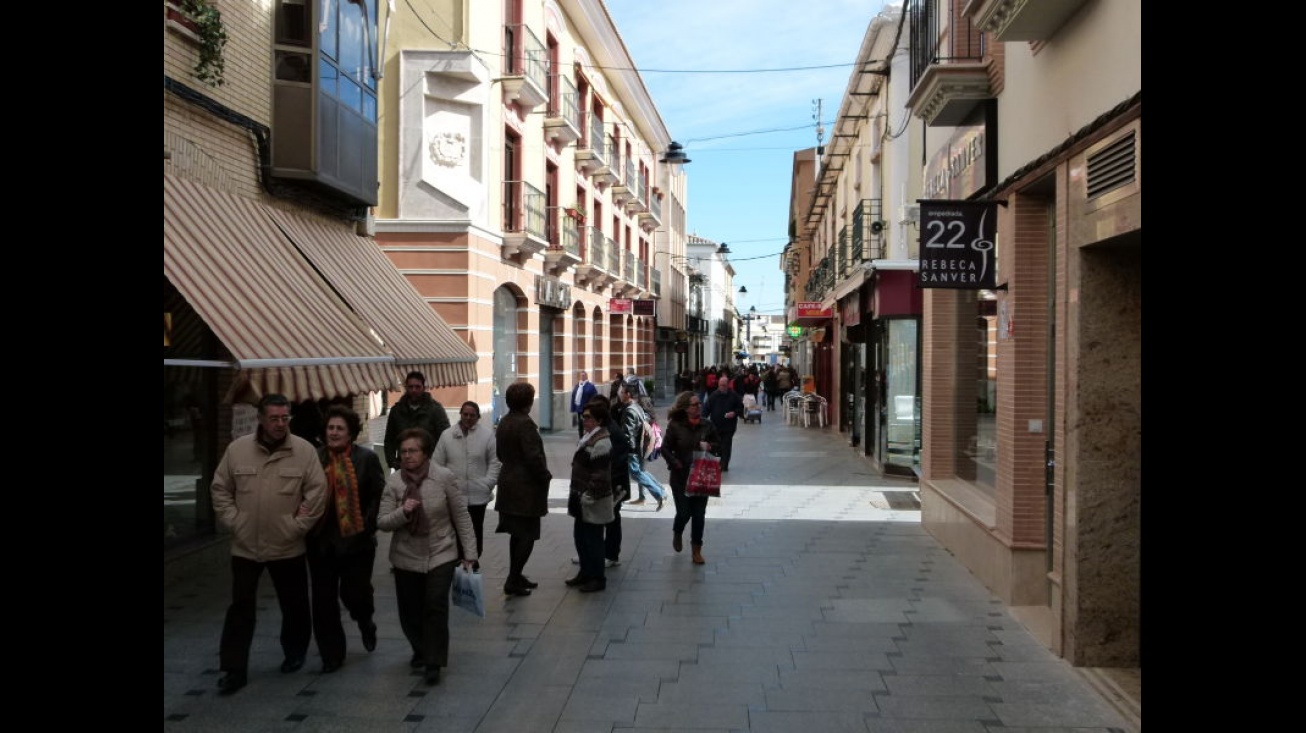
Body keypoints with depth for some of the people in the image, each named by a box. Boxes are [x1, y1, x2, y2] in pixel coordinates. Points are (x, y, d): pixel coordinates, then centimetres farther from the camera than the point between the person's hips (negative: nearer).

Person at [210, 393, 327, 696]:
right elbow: (220, 489, 4)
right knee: (240, 608, 5)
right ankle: (233, 669, 14)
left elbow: (317, 491, -9)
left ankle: (295, 654, 36)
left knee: (294, 605, 14)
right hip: (245, 546, 1)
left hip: (288, 546, -1)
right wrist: (232, 521, -4)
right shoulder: (237, 449, -3)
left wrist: (298, 526, -11)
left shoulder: (304, 450, -9)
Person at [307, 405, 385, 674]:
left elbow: (378, 495, -3)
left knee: (354, 593, 0)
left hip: (355, 540, -2)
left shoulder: (366, 458, -3)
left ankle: (365, 622, 36)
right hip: (321, 541, 2)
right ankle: (331, 655, 19)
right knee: (324, 601, 5)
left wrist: (366, 524, -10)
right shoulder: (315, 458, 2)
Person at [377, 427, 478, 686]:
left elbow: (461, 515, -4)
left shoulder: (444, 477, -10)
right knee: (410, 612, 11)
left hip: (441, 555, -2)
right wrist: (402, 512, -25)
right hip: (406, 558, 2)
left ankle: (434, 663, 2)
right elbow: (382, 522, -5)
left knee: (436, 608, -11)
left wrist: (469, 552, -4)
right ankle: (421, 650, 37)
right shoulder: (393, 482, -6)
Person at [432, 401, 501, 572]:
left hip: (478, 494, 0)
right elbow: (437, 462, 4)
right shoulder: (447, 435, 3)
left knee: (476, 529, 11)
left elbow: (495, 462, -1)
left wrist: (488, 483, -9)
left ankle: (475, 559, 26)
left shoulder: (487, 435, -2)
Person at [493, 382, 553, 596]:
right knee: (527, 535, -1)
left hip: (509, 481, 9)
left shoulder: (504, 422, 8)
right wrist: (546, 476, -9)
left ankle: (516, 576, 27)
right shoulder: (525, 423, -20)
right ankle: (513, 581, 0)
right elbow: (534, 456, -22)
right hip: (526, 486, -9)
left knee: (518, 533, 18)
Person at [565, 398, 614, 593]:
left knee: (593, 539, 1)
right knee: (580, 536, 17)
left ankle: (598, 578, 13)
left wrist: (588, 496, -19)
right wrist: (576, 494, 19)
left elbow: (600, 475, -22)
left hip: (594, 502, -10)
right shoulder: (589, 436, 12)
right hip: (583, 499, 10)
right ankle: (585, 572, 31)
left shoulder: (601, 442, -20)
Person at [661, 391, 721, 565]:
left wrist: (709, 446, -11)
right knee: (684, 512, -1)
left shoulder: (707, 425, -1)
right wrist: (676, 464, -15)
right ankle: (677, 534, 34)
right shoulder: (675, 426, -9)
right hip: (681, 476, -2)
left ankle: (697, 550, 20)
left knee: (699, 514, 5)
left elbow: (719, 444, 10)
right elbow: (665, 449, -5)